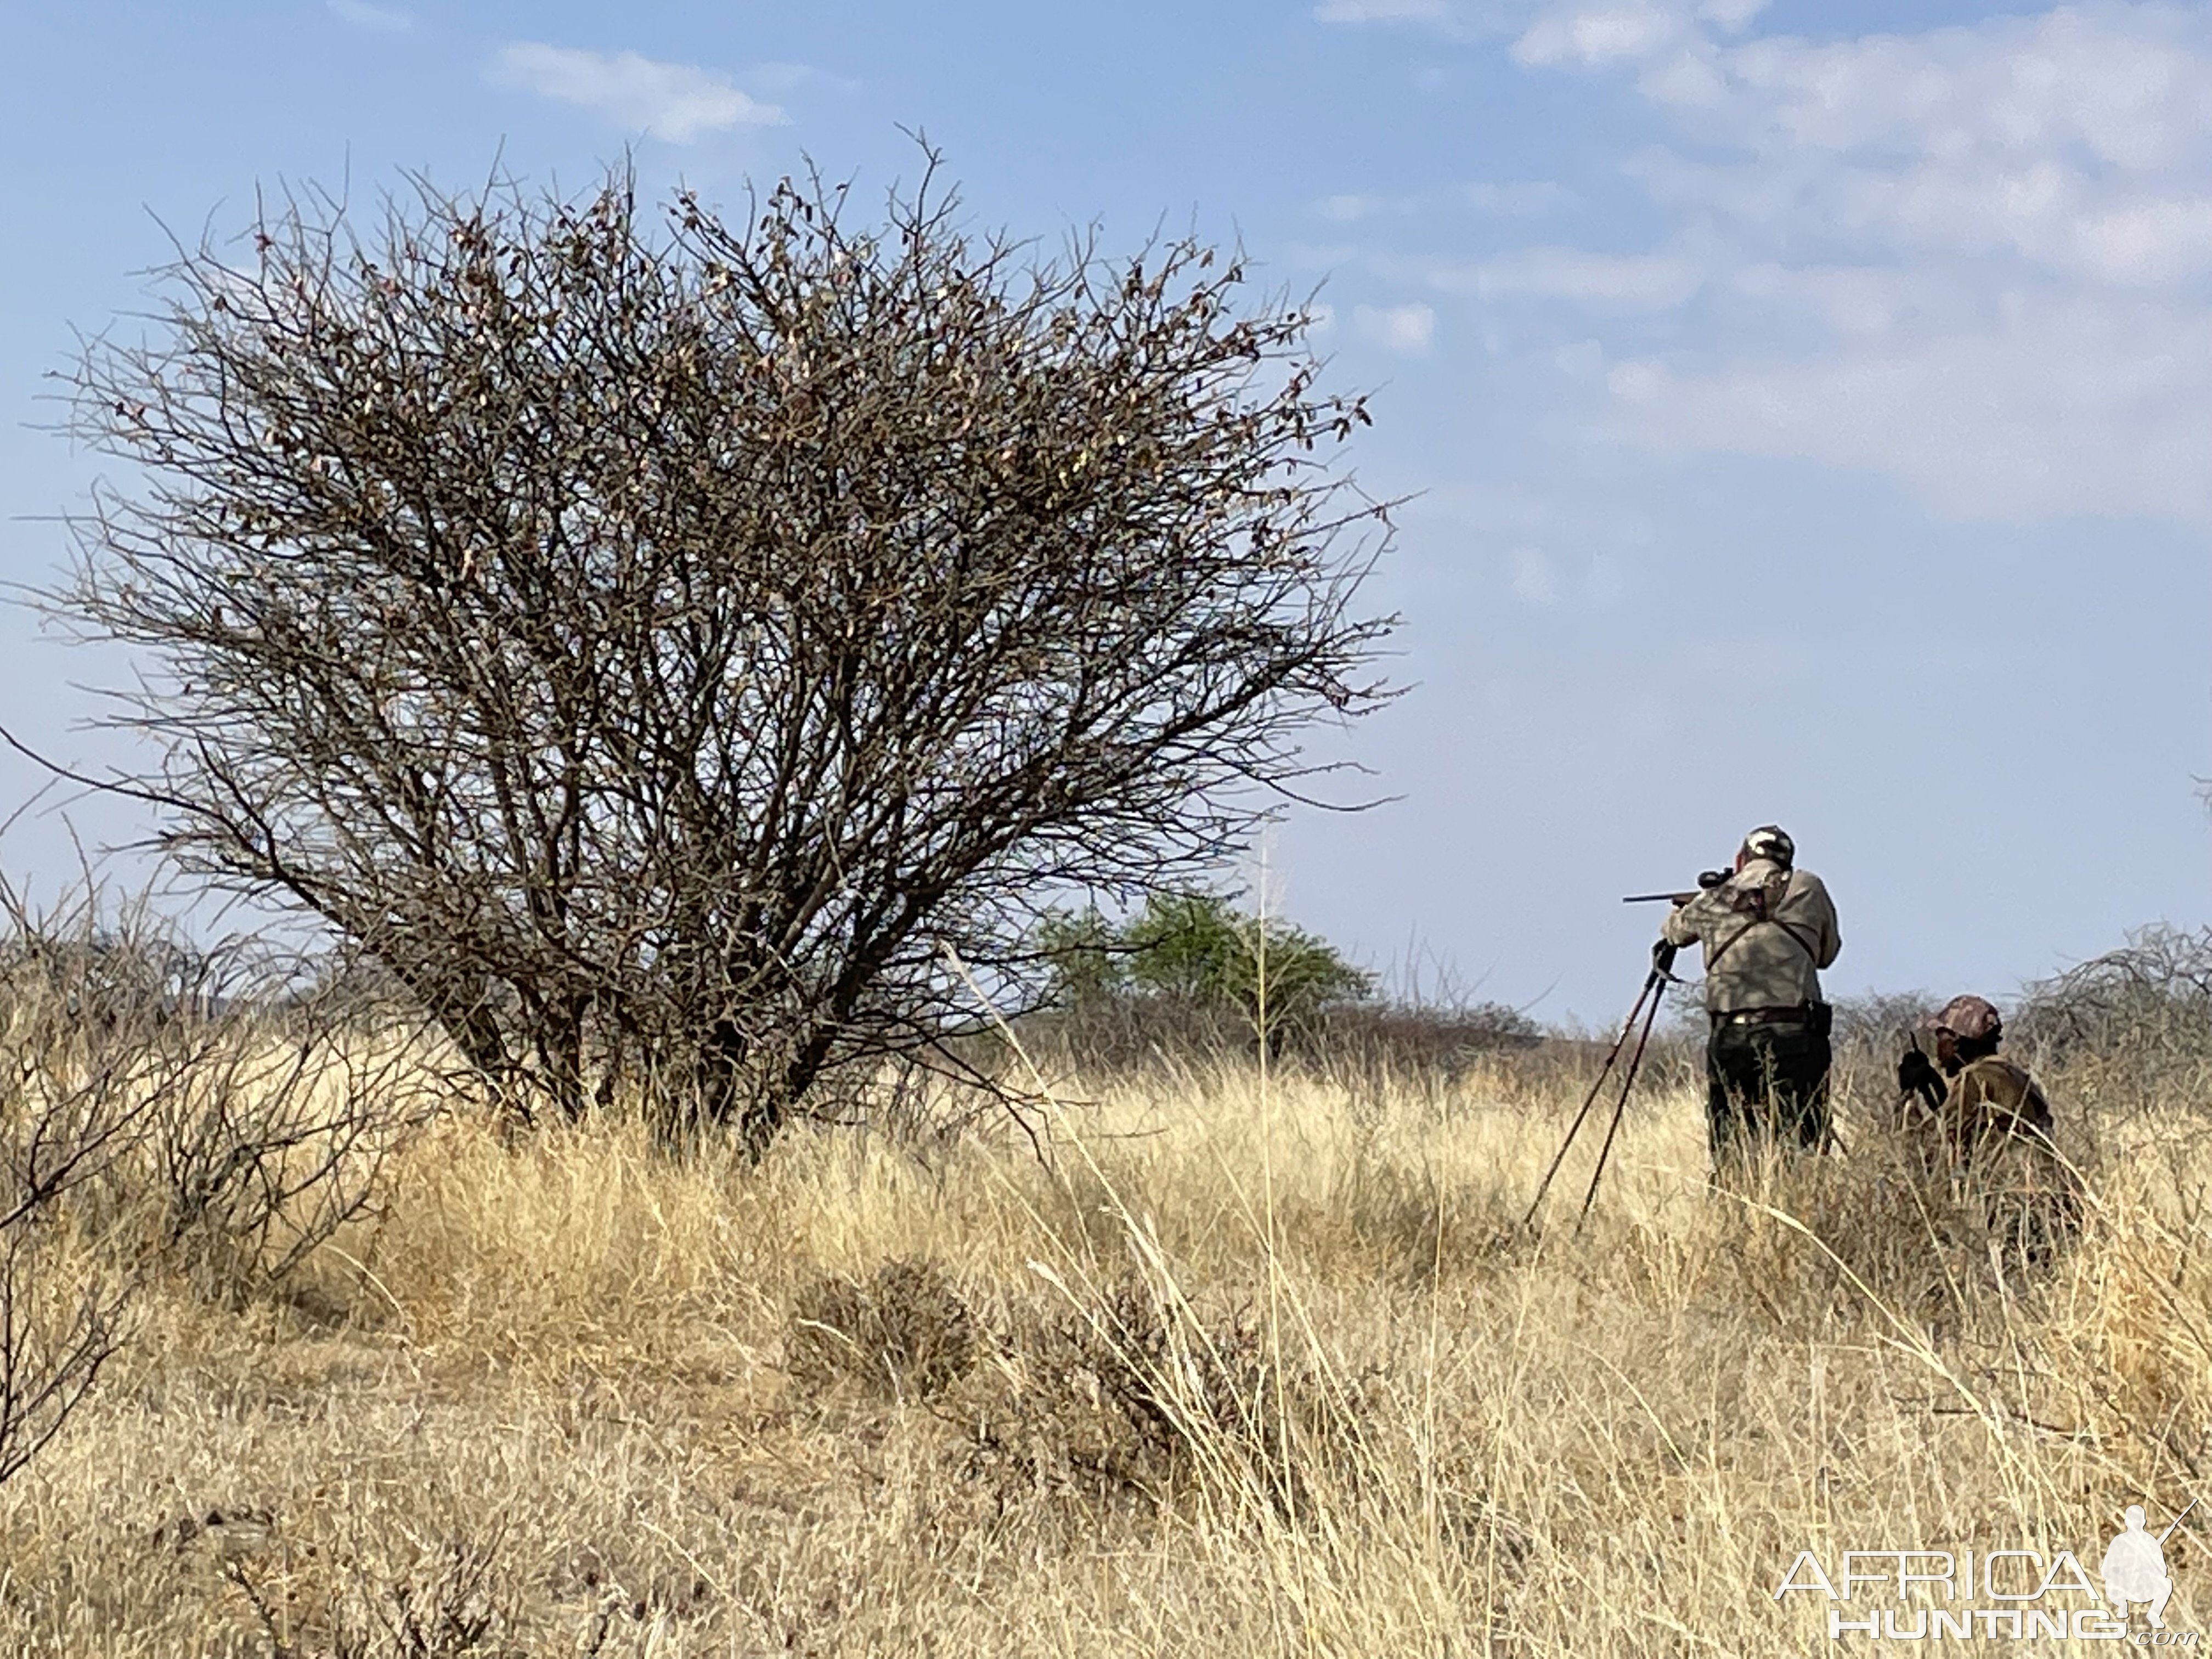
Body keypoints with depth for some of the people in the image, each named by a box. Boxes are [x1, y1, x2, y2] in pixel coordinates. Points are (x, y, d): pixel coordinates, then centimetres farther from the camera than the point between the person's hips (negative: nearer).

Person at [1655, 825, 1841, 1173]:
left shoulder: (1710, 902, 11)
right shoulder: (1808, 889, 8)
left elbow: (1674, 931, 33)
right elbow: (1827, 952, 21)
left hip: (1731, 1040, 1)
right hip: (1796, 1038, -1)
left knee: (1730, 1156, 6)